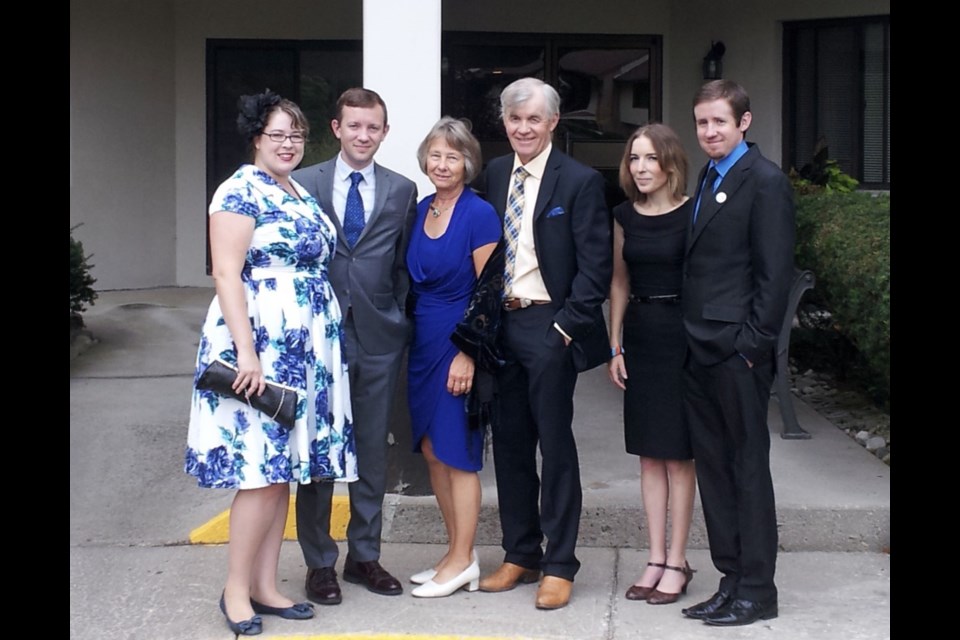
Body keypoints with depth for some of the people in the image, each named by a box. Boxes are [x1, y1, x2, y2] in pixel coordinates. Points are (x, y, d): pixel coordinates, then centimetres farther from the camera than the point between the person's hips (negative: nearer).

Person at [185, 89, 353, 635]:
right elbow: (226, 274, -15)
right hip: (260, 345, -8)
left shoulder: (304, 194, 16)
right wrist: (246, 352, -22)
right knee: (261, 467, -7)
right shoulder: (241, 191, -9)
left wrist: (328, 342, 13)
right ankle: (236, 589, 5)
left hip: (307, 348, 8)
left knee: (284, 466, 9)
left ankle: (265, 585, 16)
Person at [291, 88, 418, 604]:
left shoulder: (402, 191, 7)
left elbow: (403, 265, 10)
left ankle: (364, 555, 22)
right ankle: (319, 562, 15)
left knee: (372, 451, 9)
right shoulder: (303, 184, 2)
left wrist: (397, 317, 1)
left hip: (378, 336, 2)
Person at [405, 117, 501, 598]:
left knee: (456, 453, -1)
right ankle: (457, 554, 21)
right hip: (422, 342, 7)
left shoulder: (479, 214, -11)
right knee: (431, 450, 10)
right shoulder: (421, 210, 8)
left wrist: (468, 355, -18)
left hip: (458, 344, -7)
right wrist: (407, 337, 9)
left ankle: (462, 562, 10)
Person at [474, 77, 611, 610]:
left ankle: (560, 565, 11)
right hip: (500, 325, 5)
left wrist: (567, 326, -13)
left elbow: (595, 266, -9)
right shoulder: (492, 175, 9)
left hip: (549, 326, -5)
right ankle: (520, 555, 23)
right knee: (509, 444, 11)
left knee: (555, 445, 1)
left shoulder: (580, 181, -6)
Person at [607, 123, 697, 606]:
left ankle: (677, 563, 9)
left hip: (681, 335, -5)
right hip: (640, 335, 5)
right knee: (649, 454, 8)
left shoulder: (692, 214, -7)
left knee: (678, 453, 1)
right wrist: (614, 345, 8)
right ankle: (656, 559, 15)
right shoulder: (625, 216, 8)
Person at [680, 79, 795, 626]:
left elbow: (775, 273, -13)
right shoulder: (707, 178, 17)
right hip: (700, 351, 8)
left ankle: (758, 591, 9)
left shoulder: (765, 181, -8)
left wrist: (752, 344, -15)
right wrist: (692, 339, 9)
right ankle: (732, 580, 21)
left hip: (738, 353, -8)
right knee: (714, 468, 11)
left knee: (748, 467, 0)